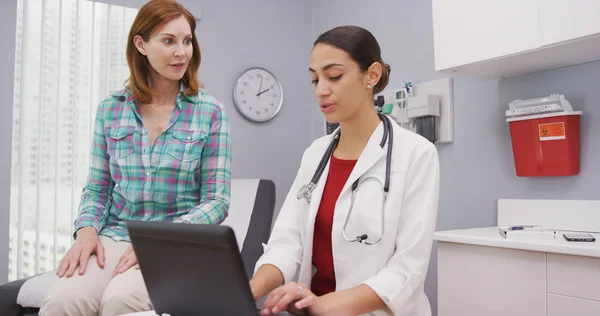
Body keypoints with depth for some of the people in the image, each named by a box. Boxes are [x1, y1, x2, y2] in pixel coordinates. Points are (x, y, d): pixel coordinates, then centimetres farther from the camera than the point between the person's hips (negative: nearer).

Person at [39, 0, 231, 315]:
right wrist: (87, 229, -9)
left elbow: (216, 201, -4)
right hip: (115, 236, 3)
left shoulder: (209, 111, -2)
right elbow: (96, 189, 12)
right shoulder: (110, 109, 6)